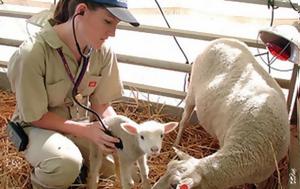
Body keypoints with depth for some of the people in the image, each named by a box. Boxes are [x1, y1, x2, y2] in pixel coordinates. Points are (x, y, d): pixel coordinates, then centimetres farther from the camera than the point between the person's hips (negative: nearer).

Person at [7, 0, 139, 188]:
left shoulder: (103, 51, -15)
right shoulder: (31, 54, -30)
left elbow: (102, 104, -5)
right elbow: (35, 117, -21)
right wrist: (86, 130, -28)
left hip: (81, 122, 5)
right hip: (39, 127, -5)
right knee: (67, 163, -34)